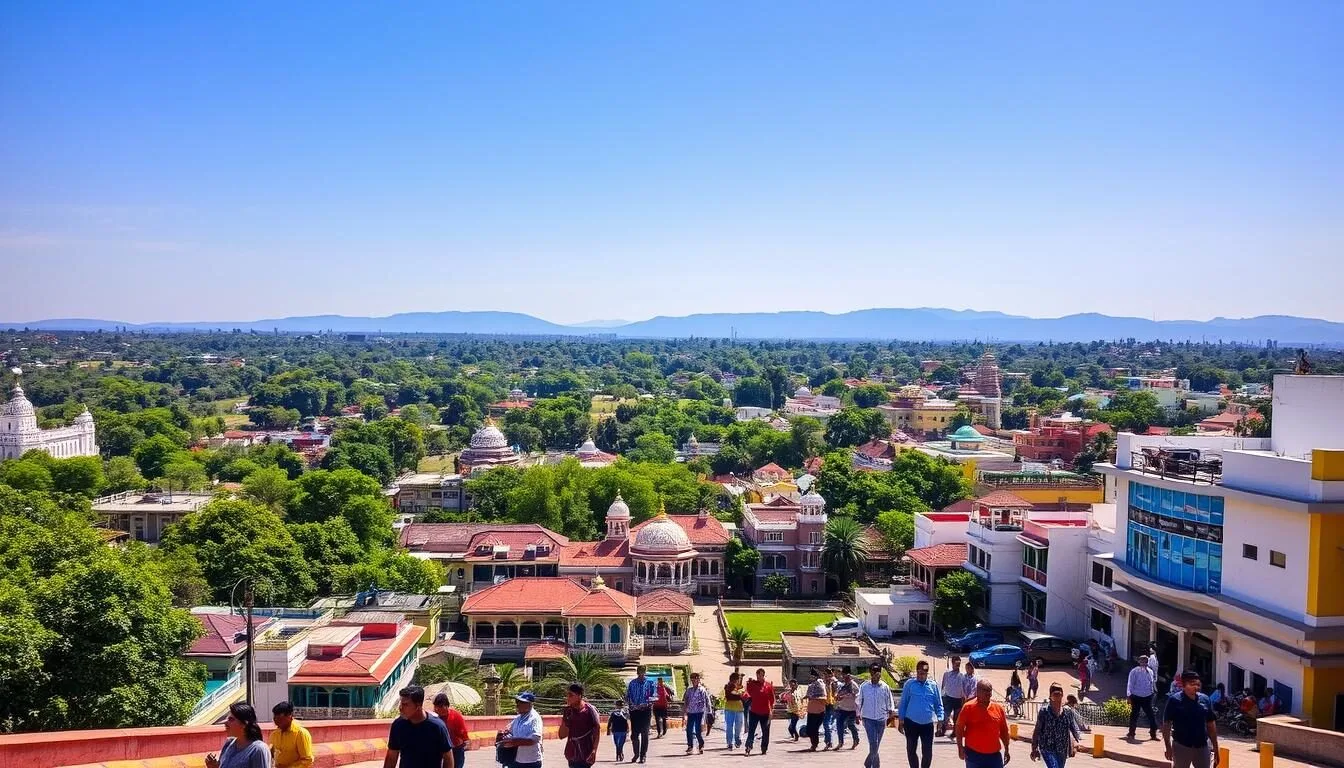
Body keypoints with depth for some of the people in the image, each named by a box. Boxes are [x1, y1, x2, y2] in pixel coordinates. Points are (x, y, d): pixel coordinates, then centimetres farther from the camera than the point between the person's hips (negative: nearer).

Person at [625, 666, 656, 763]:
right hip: (634, 711, 2)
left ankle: (643, 755, 9)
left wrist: (645, 703, -21)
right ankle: (636, 754, 23)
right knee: (634, 734, 4)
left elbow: (654, 696, -6)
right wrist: (632, 704, -10)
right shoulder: (632, 683, 5)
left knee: (644, 734, 1)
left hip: (645, 710, -2)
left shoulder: (650, 683, -2)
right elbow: (627, 696, 8)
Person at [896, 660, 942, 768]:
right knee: (911, 750, 10)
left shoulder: (933, 685, 1)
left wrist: (940, 719, -6)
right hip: (911, 723, 0)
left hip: (927, 724, 1)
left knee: (928, 751, 3)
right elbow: (903, 703, 1)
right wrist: (900, 721, 1)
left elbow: (939, 704, 7)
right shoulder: (909, 684, -3)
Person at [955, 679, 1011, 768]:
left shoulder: (998, 708, 4)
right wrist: (960, 747, -11)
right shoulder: (968, 707, -7)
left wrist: (1006, 750, 12)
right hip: (973, 754, -3)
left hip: (994, 755, 3)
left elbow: (1004, 731, 11)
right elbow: (959, 728, -6)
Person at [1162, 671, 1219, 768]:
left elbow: (1211, 724, 9)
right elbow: (1166, 724, -9)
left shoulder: (1204, 699, 3)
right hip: (1181, 746, -4)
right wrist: (1168, 747, -13)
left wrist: (1215, 747, 8)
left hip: (1202, 746, 4)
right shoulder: (1174, 700, -10)